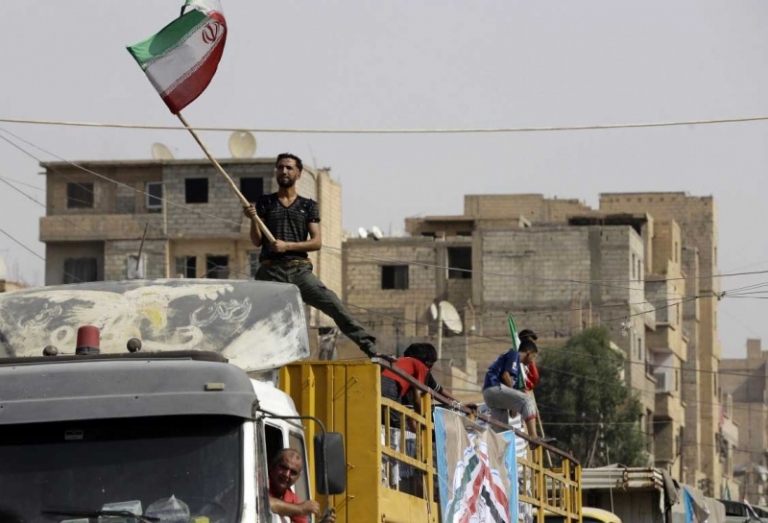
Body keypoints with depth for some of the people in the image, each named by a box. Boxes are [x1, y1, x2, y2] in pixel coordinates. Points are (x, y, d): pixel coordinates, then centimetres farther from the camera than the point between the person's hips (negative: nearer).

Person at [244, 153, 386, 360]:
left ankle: (370, 348, -17)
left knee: (336, 307, -14)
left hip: (300, 270, 0)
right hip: (271, 272, 0)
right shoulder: (265, 203, 12)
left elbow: (317, 242, 2)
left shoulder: (308, 206, 12)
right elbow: (257, 241, 5)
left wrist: (287, 246, -11)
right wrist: (253, 219, -13)